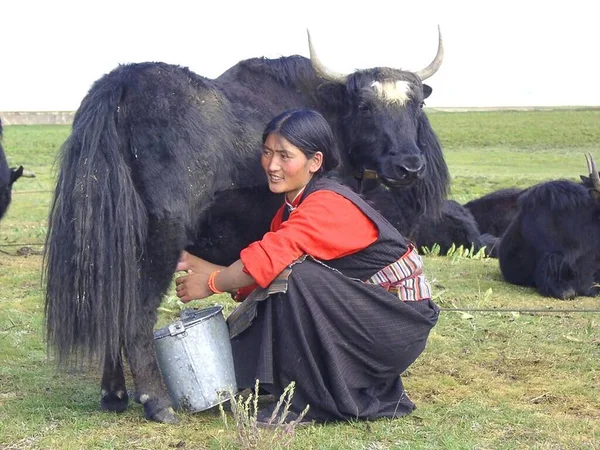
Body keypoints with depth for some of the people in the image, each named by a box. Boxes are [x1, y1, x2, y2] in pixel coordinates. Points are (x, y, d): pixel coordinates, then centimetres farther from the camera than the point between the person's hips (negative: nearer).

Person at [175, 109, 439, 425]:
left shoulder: (329, 205, -21)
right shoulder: (293, 209, 8)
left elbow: (270, 259, -29)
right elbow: (267, 265, 4)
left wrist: (210, 284, -15)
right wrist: (198, 265, -1)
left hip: (400, 323, -9)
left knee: (294, 279, -26)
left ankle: (319, 402, -12)